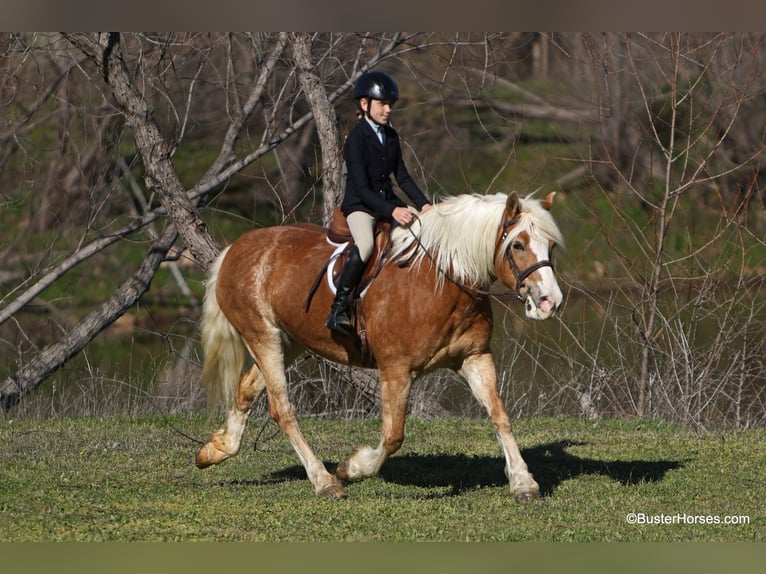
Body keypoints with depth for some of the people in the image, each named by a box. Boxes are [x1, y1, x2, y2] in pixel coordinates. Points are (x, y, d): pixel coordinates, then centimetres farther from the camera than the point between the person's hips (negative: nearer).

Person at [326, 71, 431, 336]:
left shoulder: (390, 135, 11)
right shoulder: (357, 138, -13)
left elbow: (402, 176, 15)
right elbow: (361, 188, -19)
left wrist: (423, 204, 0)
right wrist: (391, 211, -30)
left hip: (388, 202, 7)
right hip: (360, 204, -7)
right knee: (365, 245, -36)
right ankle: (339, 308, -30)